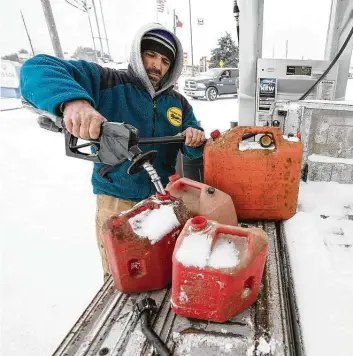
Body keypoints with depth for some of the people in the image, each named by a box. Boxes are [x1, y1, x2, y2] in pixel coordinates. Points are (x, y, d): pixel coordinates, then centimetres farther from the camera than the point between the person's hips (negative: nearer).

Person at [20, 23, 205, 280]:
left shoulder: (178, 103, 5)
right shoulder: (106, 82, -9)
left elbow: (194, 150, 7)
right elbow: (37, 69, -20)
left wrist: (195, 140, -19)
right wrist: (73, 100, -42)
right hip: (117, 202, -3)